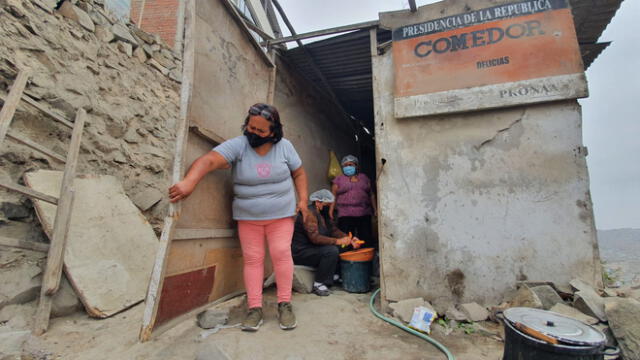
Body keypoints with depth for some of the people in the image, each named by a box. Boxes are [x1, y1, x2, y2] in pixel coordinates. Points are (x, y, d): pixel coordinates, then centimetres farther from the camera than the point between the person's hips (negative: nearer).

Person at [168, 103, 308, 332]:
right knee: (252, 259, 2)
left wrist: (303, 199, -3)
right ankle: (254, 308, 12)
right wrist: (188, 182, -44)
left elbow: (299, 173, 6)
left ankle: (284, 304, 10)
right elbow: (209, 160, -27)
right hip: (248, 218, 0)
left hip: (281, 214, 1)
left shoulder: (284, 146, -3)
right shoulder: (237, 145, -12)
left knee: (281, 254, -4)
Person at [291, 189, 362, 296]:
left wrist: (350, 239, -10)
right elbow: (315, 238, -30)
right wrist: (338, 241, -32)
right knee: (331, 251, -27)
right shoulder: (309, 213, -21)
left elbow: (333, 230, 4)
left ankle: (332, 276, 6)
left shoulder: (324, 212, 7)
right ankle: (318, 284, -15)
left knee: (342, 247, 3)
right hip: (300, 252, -9)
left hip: (312, 248, 9)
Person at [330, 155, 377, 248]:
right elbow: (333, 196, 4)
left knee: (367, 239, 0)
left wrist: (375, 210, 13)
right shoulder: (338, 179, 11)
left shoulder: (364, 177, 17)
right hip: (345, 215, -2)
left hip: (364, 214, 2)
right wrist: (331, 210, -8)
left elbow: (371, 195, 18)